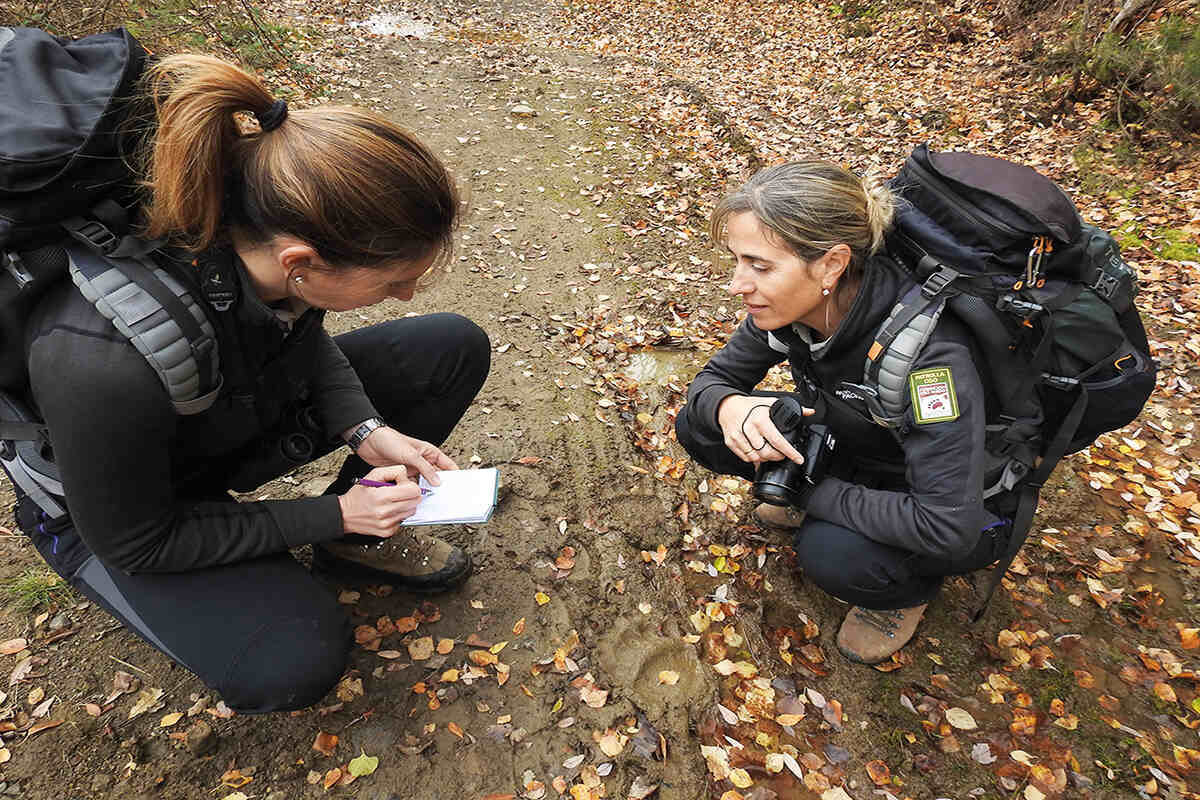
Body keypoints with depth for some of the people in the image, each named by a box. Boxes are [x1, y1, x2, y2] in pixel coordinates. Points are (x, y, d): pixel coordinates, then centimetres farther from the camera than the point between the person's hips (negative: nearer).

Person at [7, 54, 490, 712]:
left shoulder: (266, 226, -25)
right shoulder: (104, 362, -41)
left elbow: (305, 335, -1)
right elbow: (136, 545, -23)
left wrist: (367, 431, -16)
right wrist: (333, 514, -22)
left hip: (252, 410, 6)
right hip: (111, 507, -5)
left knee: (455, 348, -6)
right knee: (294, 663, -27)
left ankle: (362, 538, 6)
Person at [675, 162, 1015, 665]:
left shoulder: (928, 354, -37)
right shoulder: (792, 306, -18)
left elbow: (947, 527, -38)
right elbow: (715, 377, -5)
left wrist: (812, 490, -28)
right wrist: (728, 407, -30)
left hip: (967, 508, -5)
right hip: (855, 454, 5)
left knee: (832, 553, -35)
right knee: (698, 425, -11)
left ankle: (911, 585, 1)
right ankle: (813, 507, 12)